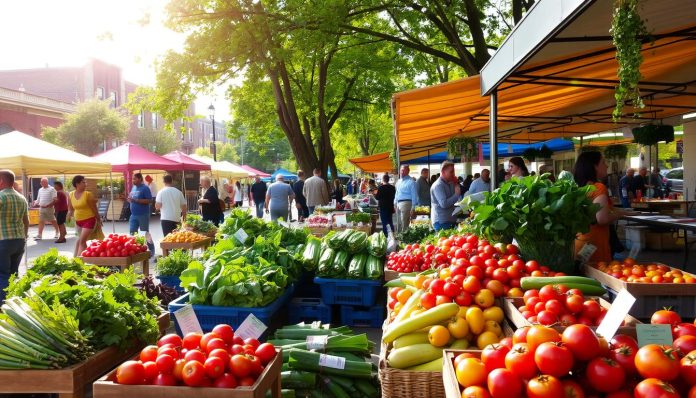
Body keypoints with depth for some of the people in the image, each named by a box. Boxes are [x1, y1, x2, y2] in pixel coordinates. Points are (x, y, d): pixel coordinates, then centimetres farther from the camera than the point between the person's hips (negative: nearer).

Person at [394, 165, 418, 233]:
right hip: (398, 203, 8)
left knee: (404, 223, -10)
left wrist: (413, 207, -14)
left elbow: (414, 195, -10)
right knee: (398, 223, 13)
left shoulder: (411, 181, -7)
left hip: (406, 203, -8)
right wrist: (395, 203, 18)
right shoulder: (398, 181, 17)